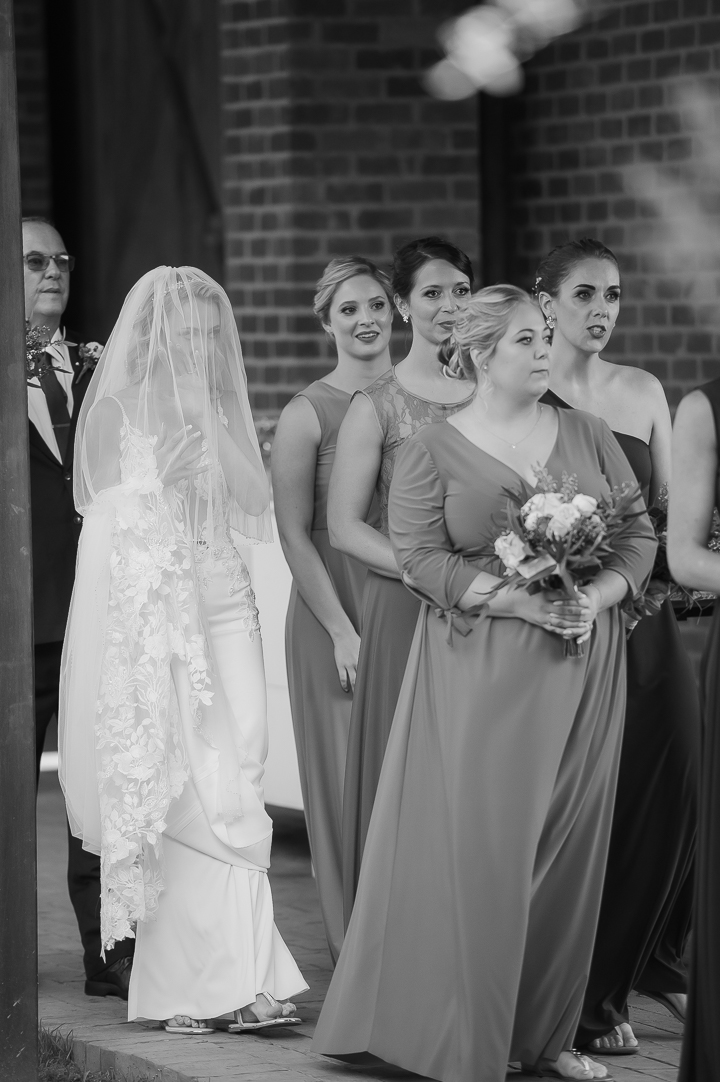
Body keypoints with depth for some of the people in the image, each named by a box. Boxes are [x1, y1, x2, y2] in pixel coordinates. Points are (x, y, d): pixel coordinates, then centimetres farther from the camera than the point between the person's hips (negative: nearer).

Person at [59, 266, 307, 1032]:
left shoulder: (217, 412, 14)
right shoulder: (116, 409, -1)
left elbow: (256, 509, 10)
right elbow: (110, 516, -6)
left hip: (219, 603, 5)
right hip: (142, 613, -5)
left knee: (229, 789, -4)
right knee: (164, 790, -6)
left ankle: (233, 980, -5)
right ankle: (194, 984, -2)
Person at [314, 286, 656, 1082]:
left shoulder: (586, 435, 10)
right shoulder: (432, 450, 1)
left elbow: (638, 536, 9)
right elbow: (420, 557, -8)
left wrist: (595, 597, -10)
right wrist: (519, 601, -18)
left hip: (579, 669, 3)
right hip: (479, 671, -3)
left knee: (566, 846, 4)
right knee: (478, 847, -5)